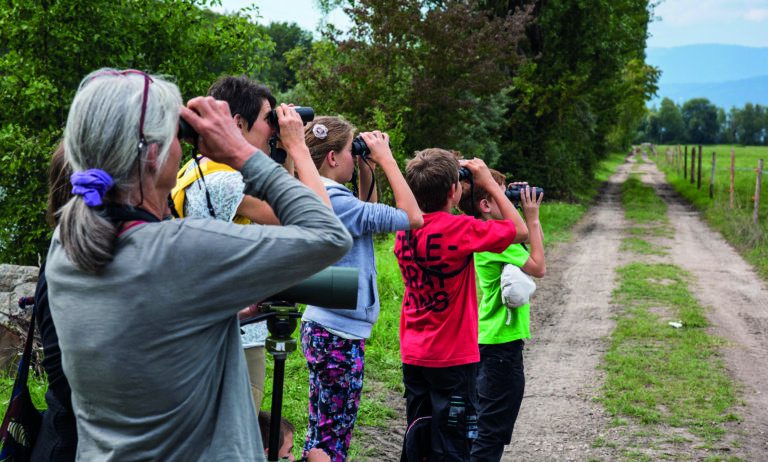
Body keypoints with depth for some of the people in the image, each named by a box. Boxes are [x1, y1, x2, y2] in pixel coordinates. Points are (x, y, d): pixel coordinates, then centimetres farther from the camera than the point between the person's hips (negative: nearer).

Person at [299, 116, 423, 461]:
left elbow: (367, 216, 27)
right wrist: (386, 159, -9)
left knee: (324, 433, 15)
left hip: (322, 327, 10)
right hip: (338, 333, -10)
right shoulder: (334, 200, -19)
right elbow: (412, 217, -17)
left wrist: (368, 170, 14)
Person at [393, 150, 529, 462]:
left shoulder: (405, 230, 0)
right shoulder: (459, 229, -20)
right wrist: (490, 184, -2)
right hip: (452, 357, -7)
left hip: (413, 356, 7)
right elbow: (520, 231, -10)